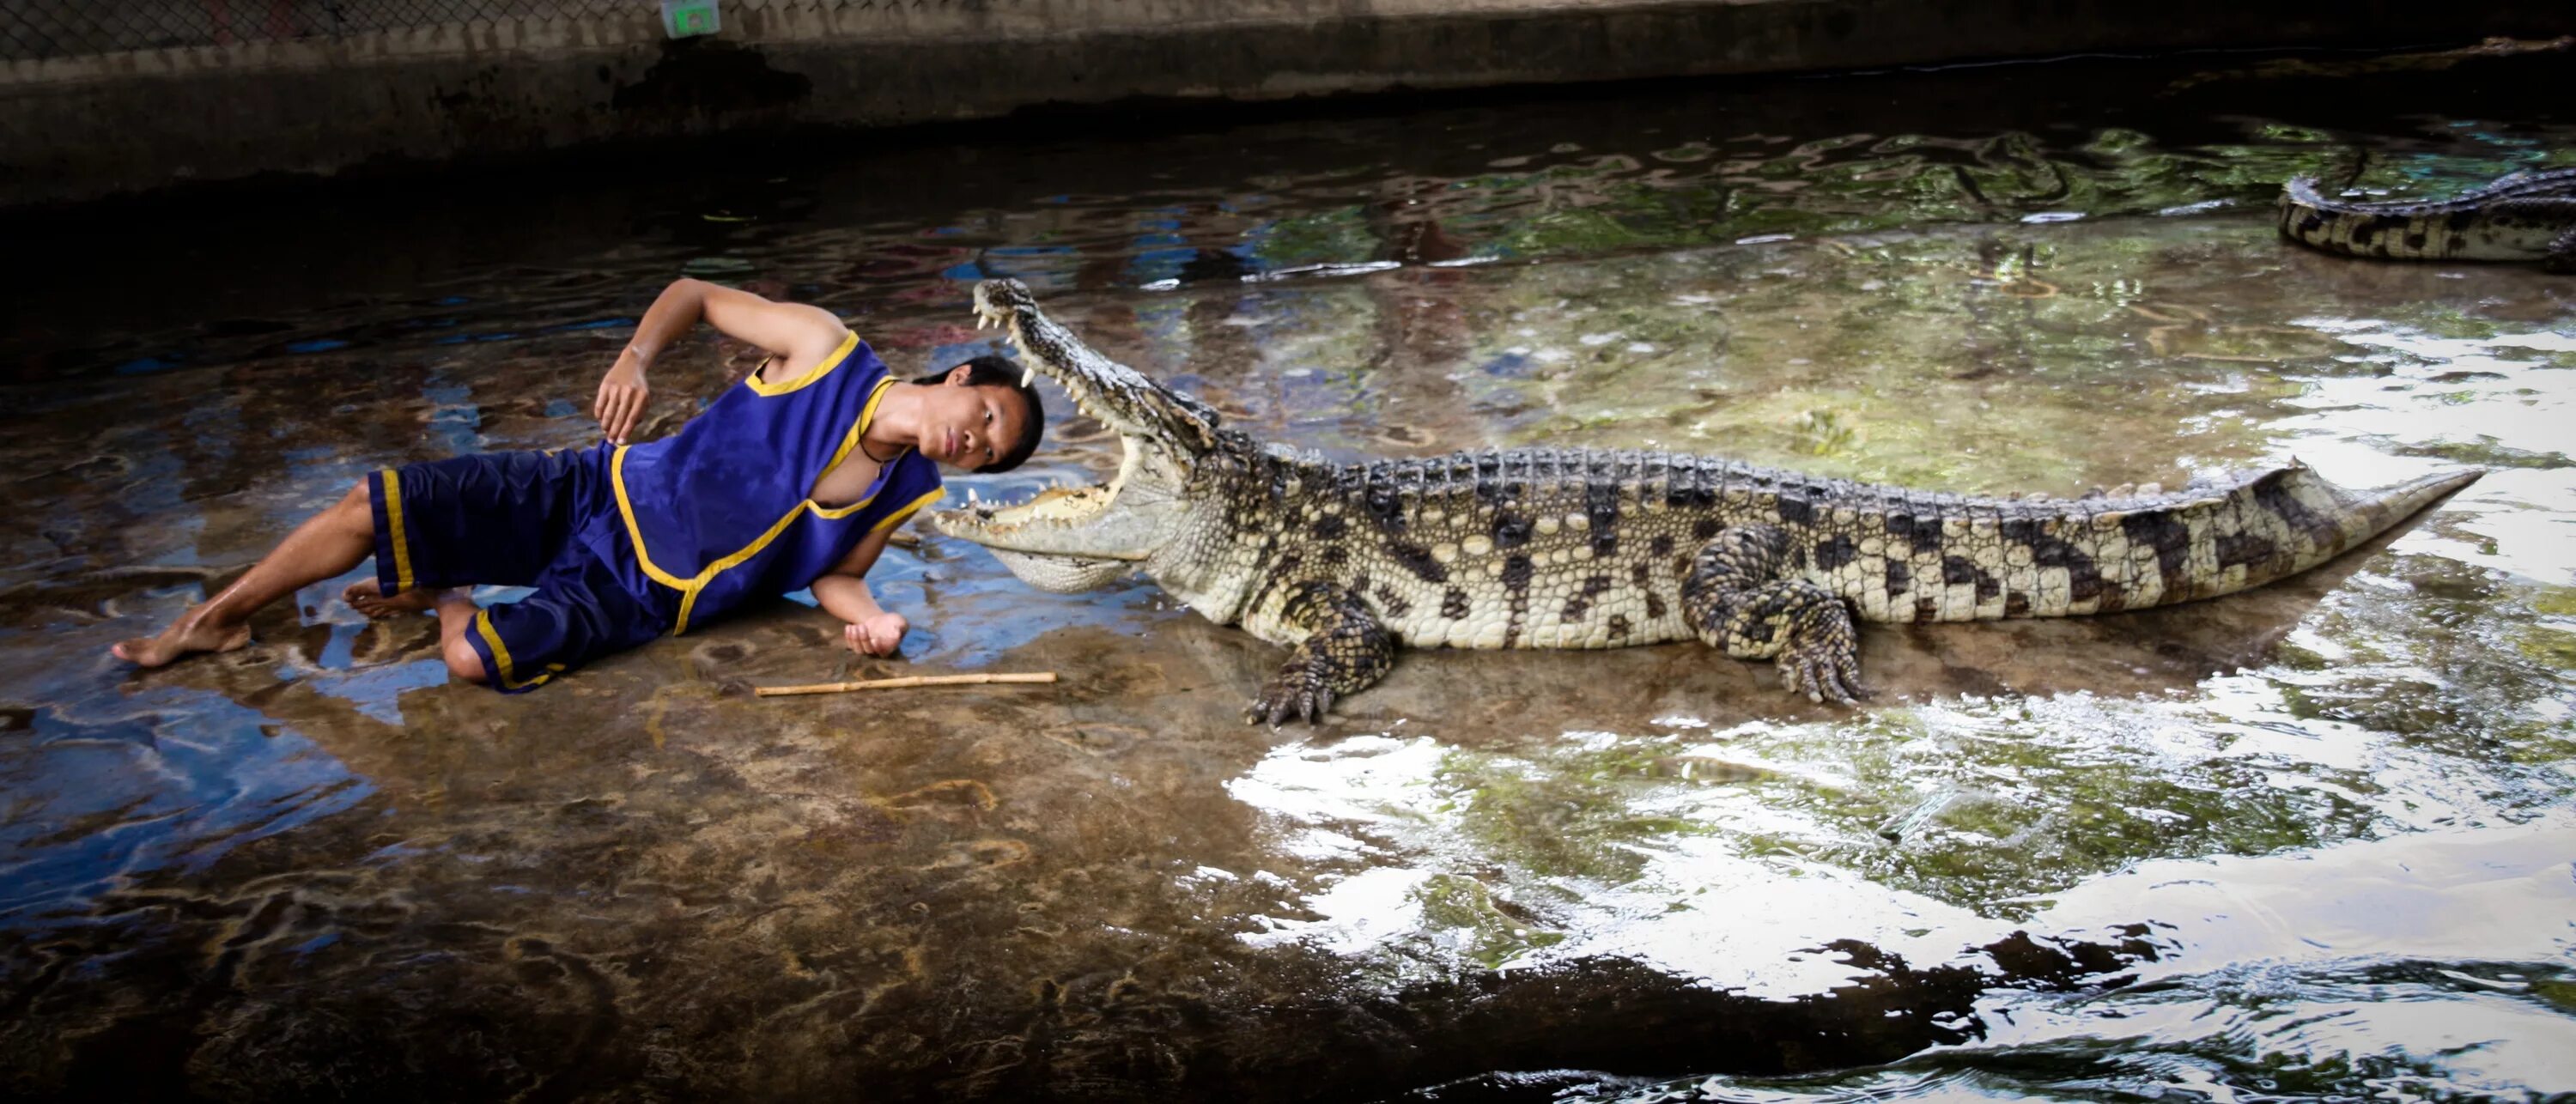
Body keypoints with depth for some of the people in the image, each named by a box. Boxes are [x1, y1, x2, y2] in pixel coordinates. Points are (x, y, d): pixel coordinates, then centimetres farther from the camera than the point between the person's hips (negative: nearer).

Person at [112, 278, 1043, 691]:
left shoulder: (895, 501, -6)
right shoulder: (827, 349, -11)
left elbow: (829, 576, 5)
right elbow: (694, 295, -2)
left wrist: (870, 616, -18)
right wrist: (636, 356, -21)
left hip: (636, 598, 0)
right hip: (595, 495, 1)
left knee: (477, 660, -25)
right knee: (373, 505, -7)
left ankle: (445, 603, 12)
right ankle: (213, 621, 19)